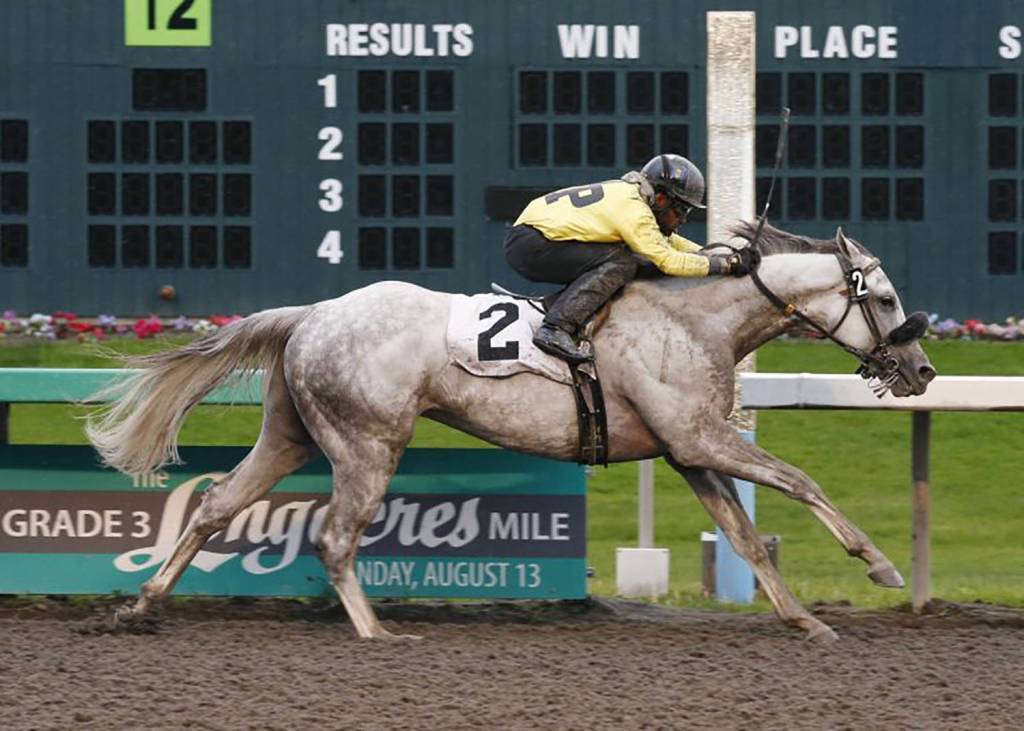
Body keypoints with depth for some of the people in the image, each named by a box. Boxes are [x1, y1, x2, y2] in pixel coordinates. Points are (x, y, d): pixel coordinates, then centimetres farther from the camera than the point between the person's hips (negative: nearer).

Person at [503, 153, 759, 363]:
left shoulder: (630, 195, 13)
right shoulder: (632, 209, -17)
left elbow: (668, 241, 24)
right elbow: (669, 261, -21)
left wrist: (720, 256, 15)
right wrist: (727, 264, -15)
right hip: (529, 246, -10)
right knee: (620, 264, -20)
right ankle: (555, 329, -28)